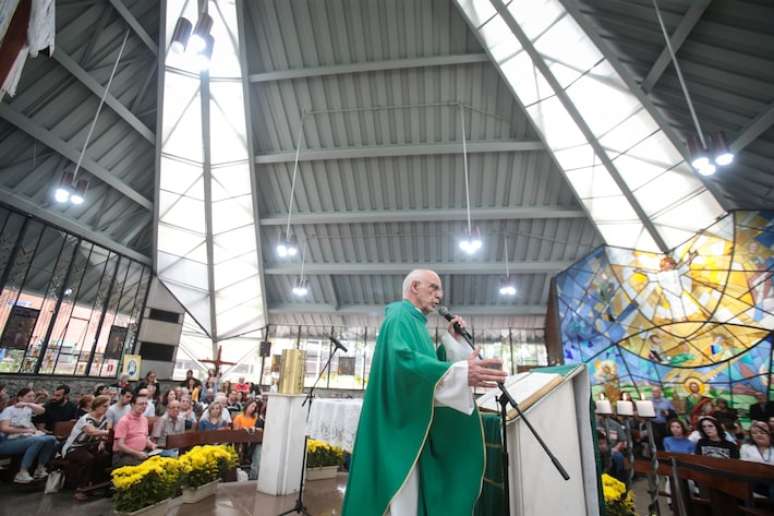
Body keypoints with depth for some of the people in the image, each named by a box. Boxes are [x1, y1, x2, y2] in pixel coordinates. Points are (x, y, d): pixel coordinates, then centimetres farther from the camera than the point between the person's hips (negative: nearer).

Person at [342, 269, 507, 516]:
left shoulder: (414, 322, 20)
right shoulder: (400, 316, -11)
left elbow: (428, 362, 23)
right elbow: (403, 359, -31)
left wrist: (450, 339, 11)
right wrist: (460, 373, -41)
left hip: (415, 423, 10)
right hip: (402, 421, -10)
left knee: (414, 494, 15)